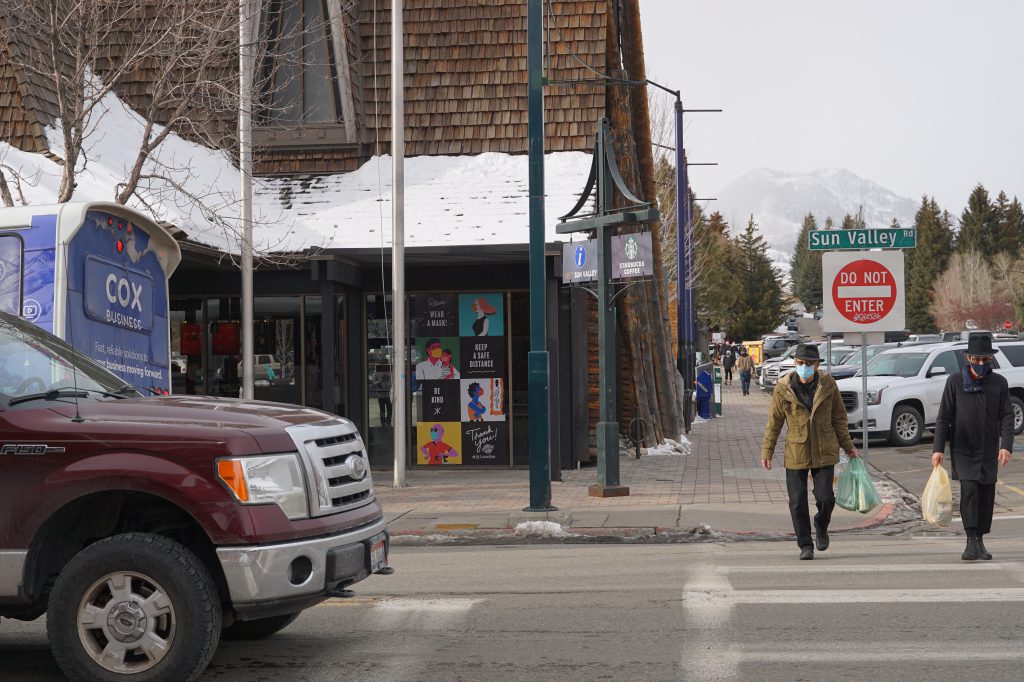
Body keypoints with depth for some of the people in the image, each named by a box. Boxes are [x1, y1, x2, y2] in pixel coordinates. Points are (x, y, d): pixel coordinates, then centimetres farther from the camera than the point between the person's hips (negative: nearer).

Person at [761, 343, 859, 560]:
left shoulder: (828, 385, -2)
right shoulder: (783, 389, -5)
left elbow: (839, 417, 9)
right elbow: (774, 422, 2)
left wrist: (848, 446, 12)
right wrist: (767, 451, 1)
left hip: (823, 452, 0)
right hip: (796, 453, 0)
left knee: (826, 498, -6)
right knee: (798, 503, 1)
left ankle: (821, 527, 27)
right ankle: (805, 545, 16)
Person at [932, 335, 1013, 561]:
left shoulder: (999, 383, 3)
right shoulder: (955, 381, -3)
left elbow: (1007, 416, 0)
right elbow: (943, 417, -2)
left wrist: (1006, 445, -14)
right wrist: (938, 448, -9)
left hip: (988, 449, 3)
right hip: (963, 448, -3)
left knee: (987, 494, 5)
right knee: (969, 490, -15)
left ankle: (980, 541, 17)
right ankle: (971, 542, -16)